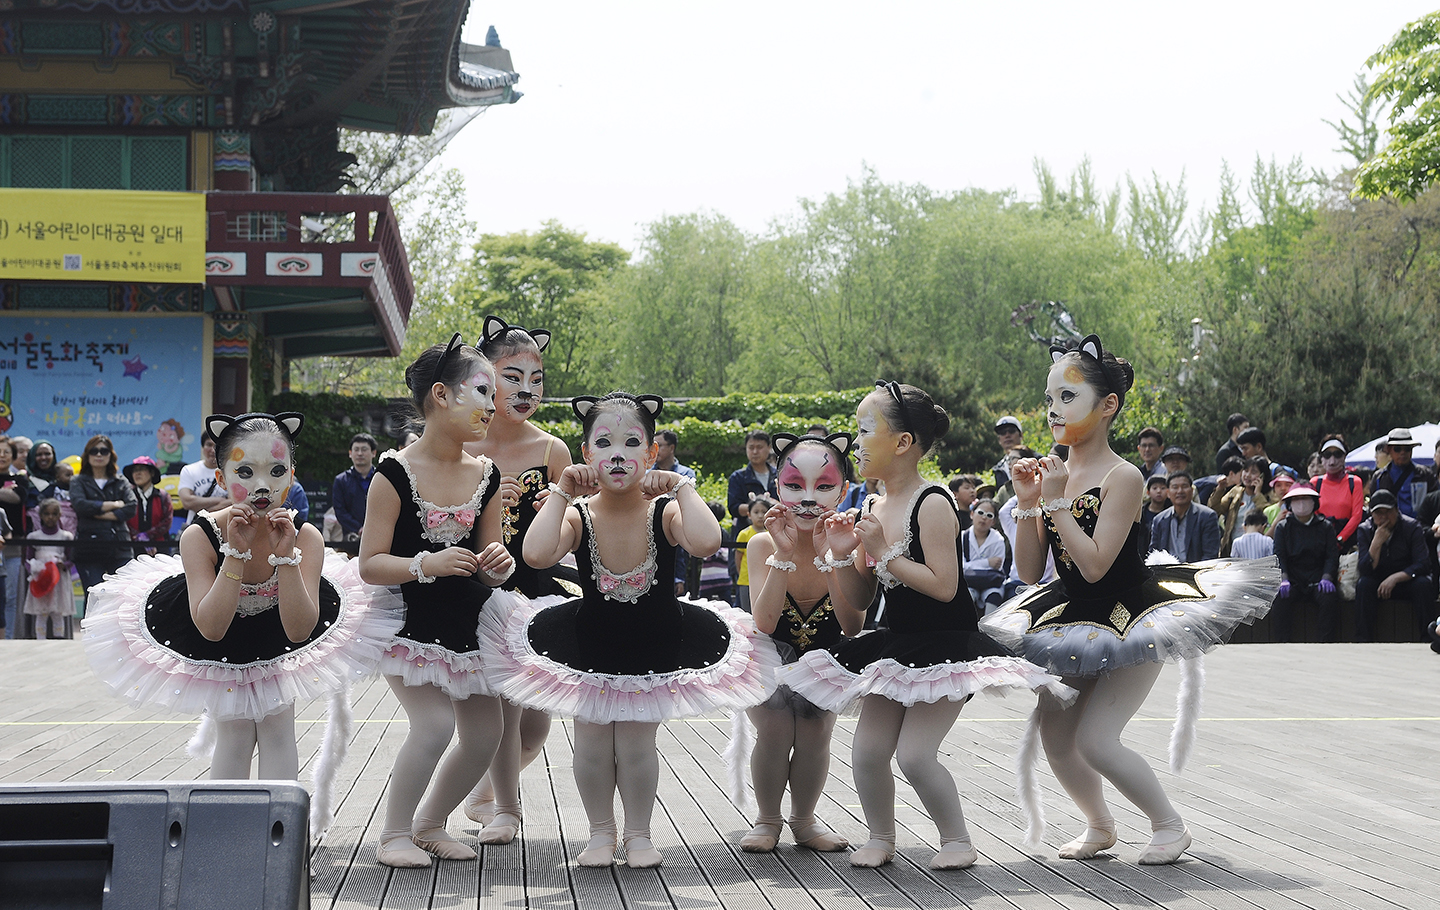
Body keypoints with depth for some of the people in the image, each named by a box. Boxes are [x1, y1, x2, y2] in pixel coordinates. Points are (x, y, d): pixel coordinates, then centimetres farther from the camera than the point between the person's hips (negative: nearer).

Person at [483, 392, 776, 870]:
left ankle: (639, 834, 23)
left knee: (637, 744, 2)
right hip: (590, 646, 1)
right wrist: (561, 491, -30)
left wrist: (681, 487, -33)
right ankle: (601, 832, 28)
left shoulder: (665, 512, -19)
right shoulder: (578, 515, -17)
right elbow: (536, 553, -37)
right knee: (592, 743, 7)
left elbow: (707, 542, -41)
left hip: (653, 649, -1)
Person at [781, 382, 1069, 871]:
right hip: (895, 646, 7)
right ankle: (880, 836, 22)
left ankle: (957, 839, 7)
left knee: (914, 753, -12)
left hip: (945, 646, -7)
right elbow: (856, 605, 9)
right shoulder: (872, 510, 5)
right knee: (867, 750, 2)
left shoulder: (932, 504, -17)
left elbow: (944, 587, -26)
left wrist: (883, 554, -23)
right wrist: (843, 556, -8)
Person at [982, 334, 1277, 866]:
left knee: (1095, 740, -13)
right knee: (1054, 737, 7)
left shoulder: (1121, 476, -18)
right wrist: (1027, 504, -12)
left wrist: (1056, 500, -24)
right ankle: (1099, 825, 31)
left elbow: (1095, 565, -27)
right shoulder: (1051, 475, -1)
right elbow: (1029, 571, 0)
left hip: (1130, 618, -7)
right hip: (1073, 621, 7)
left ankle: (1169, 823, 8)